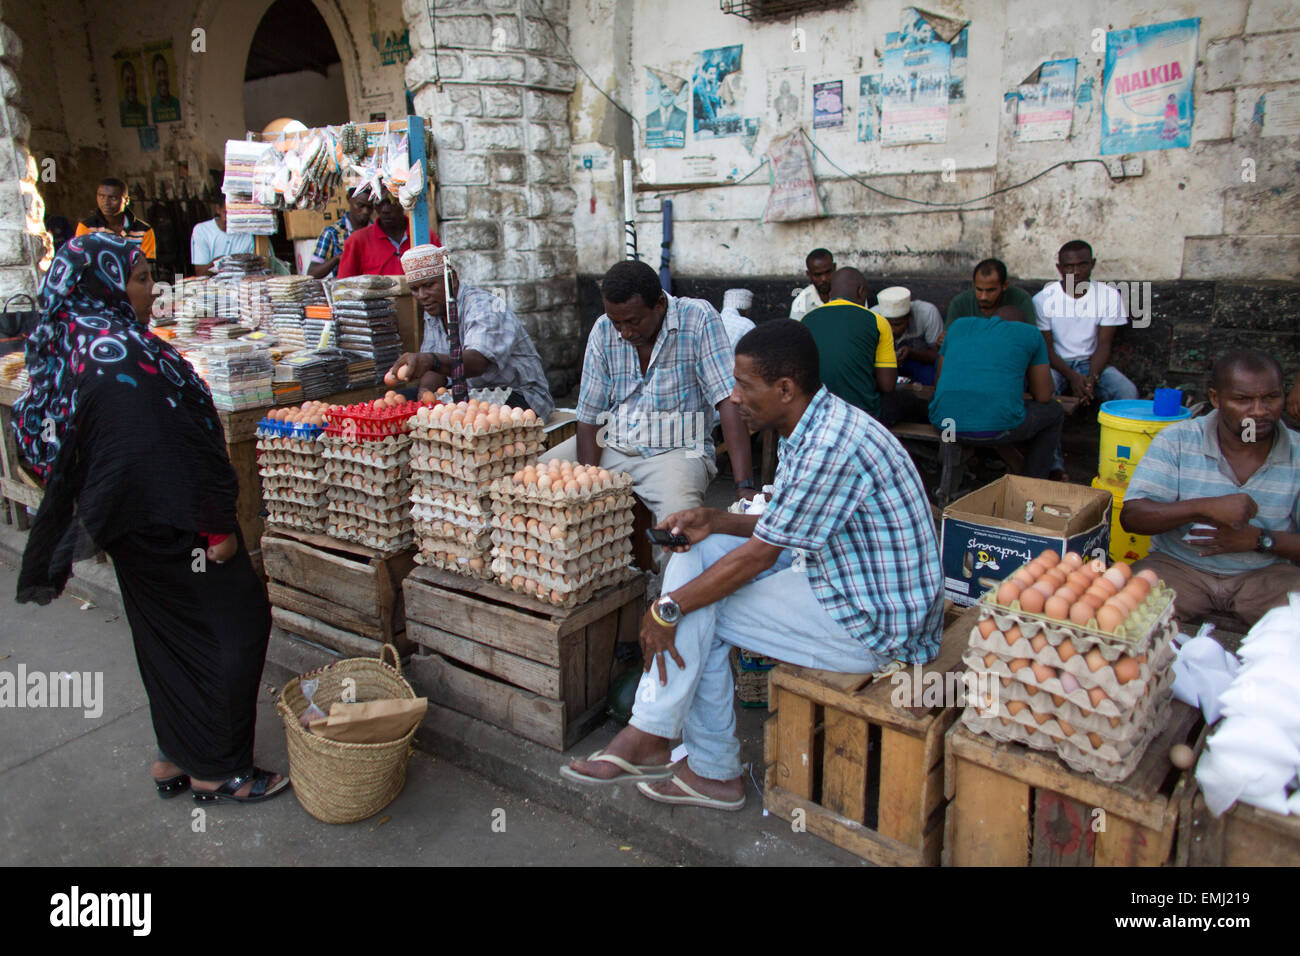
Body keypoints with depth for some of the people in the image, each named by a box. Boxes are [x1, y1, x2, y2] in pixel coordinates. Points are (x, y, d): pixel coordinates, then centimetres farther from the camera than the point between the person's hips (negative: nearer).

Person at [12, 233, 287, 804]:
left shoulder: (67, 352, 6)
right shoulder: (126, 356, -23)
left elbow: (54, 451, 14)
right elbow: (168, 452, -25)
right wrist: (217, 525, -19)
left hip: (128, 526, 10)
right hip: (170, 525, -10)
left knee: (165, 638, 19)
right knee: (236, 620, 2)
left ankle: (176, 757, 32)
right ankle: (217, 771, 11)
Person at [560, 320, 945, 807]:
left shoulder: (830, 447, -27)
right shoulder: (812, 427, 5)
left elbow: (760, 553, -23)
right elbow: (782, 525, 14)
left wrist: (668, 608, -14)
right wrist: (715, 521, -1)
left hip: (874, 625, -10)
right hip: (838, 575, 10)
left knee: (697, 608, -10)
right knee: (697, 552, 4)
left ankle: (714, 771, 7)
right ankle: (649, 734, 4)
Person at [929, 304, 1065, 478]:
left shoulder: (959, 325, 21)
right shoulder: (1030, 333, 14)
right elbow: (1044, 396, 15)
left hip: (945, 422, 4)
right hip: (998, 425, -3)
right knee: (1053, 411, 28)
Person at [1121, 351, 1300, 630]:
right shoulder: (1177, 440, -5)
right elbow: (1131, 516, -14)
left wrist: (1259, 539, -18)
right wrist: (1206, 507, -26)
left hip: (1266, 573, 1)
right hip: (1179, 564, 0)